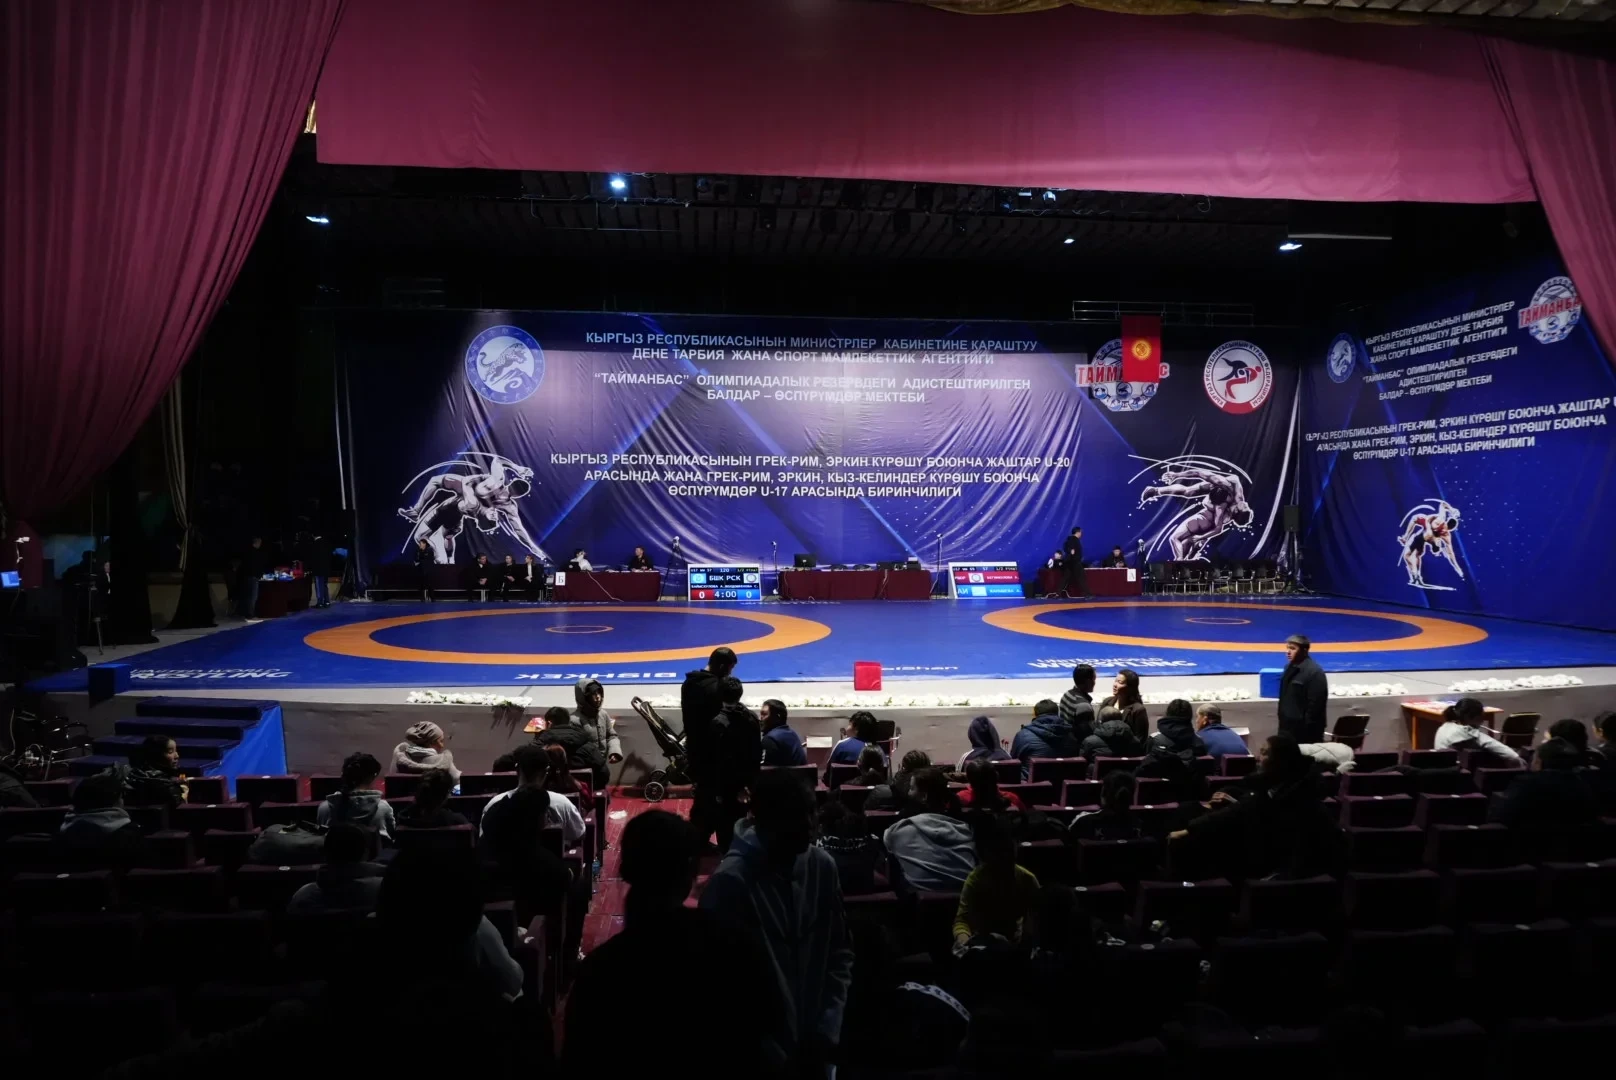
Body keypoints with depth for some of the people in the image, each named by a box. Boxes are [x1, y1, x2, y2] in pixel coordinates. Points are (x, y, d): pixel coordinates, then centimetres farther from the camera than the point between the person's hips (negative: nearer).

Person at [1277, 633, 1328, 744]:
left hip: (1305, 730, -9)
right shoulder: (1290, 668, 10)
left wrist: (1308, 729, -20)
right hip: (1288, 726, 9)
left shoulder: (1314, 672, -18)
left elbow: (1315, 705, -20)